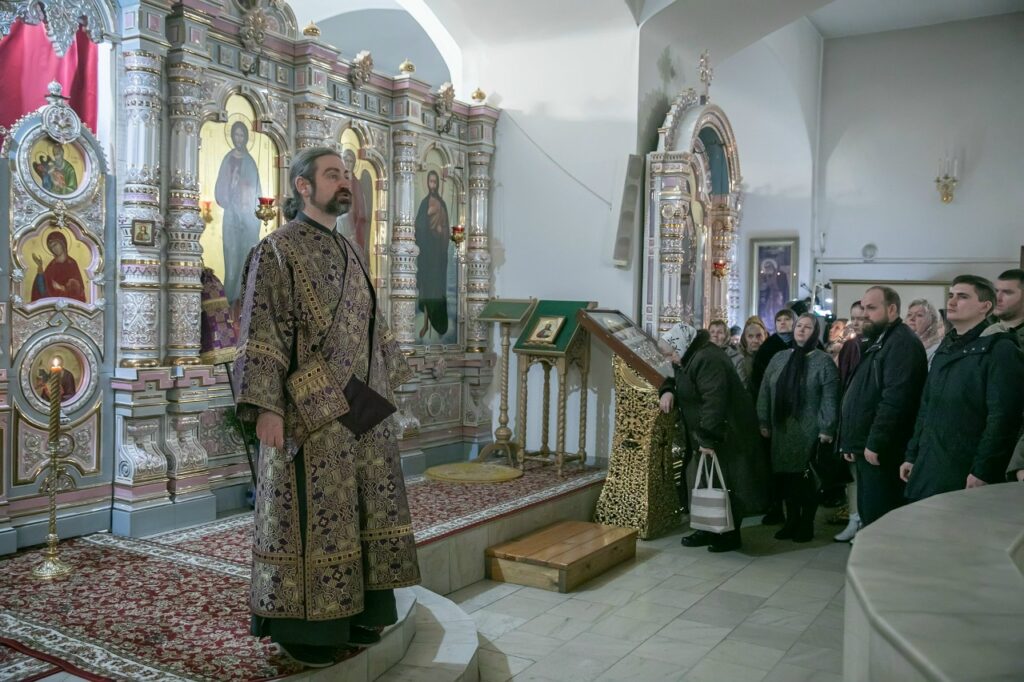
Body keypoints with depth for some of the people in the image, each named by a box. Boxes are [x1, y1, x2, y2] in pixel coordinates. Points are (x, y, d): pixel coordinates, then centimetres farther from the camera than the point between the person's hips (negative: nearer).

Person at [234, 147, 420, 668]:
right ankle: (300, 623, 13)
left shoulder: (349, 252, 16)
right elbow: (260, 333, -13)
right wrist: (265, 406, -20)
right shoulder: (277, 250, -6)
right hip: (310, 413, -7)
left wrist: (386, 384, 18)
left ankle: (354, 610, 23)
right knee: (311, 516, -2)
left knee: (362, 510, 11)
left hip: (363, 410, 8)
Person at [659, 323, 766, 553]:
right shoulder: (689, 358, 10)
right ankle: (709, 529, 23)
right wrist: (668, 390, 1)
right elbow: (677, 379, 25)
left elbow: (714, 402, -30)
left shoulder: (707, 360, -24)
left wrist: (708, 438, -30)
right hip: (706, 433, 11)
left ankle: (730, 535, 9)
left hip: (727, 434, -11)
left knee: (726, 484, -2)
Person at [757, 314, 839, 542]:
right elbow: (765, 392, 9)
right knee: (786, 476, 7)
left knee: (807, 479, 2)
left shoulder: (823, 361, -4)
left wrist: (827, 429, -14)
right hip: (782, 429, 4)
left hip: (809, 431, -4)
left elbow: (829, 398, -9)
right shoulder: (778, 359, 9)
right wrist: (764, 422, 5)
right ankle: (791, 522, 20)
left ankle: (806, 525, 16)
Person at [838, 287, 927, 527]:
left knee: (879, 520, -5)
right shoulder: (875, 342, 19)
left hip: (880, 450, -10)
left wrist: (875, 443, -23)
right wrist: (852, 442, 19)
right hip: (865, 447, 10)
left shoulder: (903, 343, -14)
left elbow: (895, 399, -24)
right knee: (867, 514, 16)